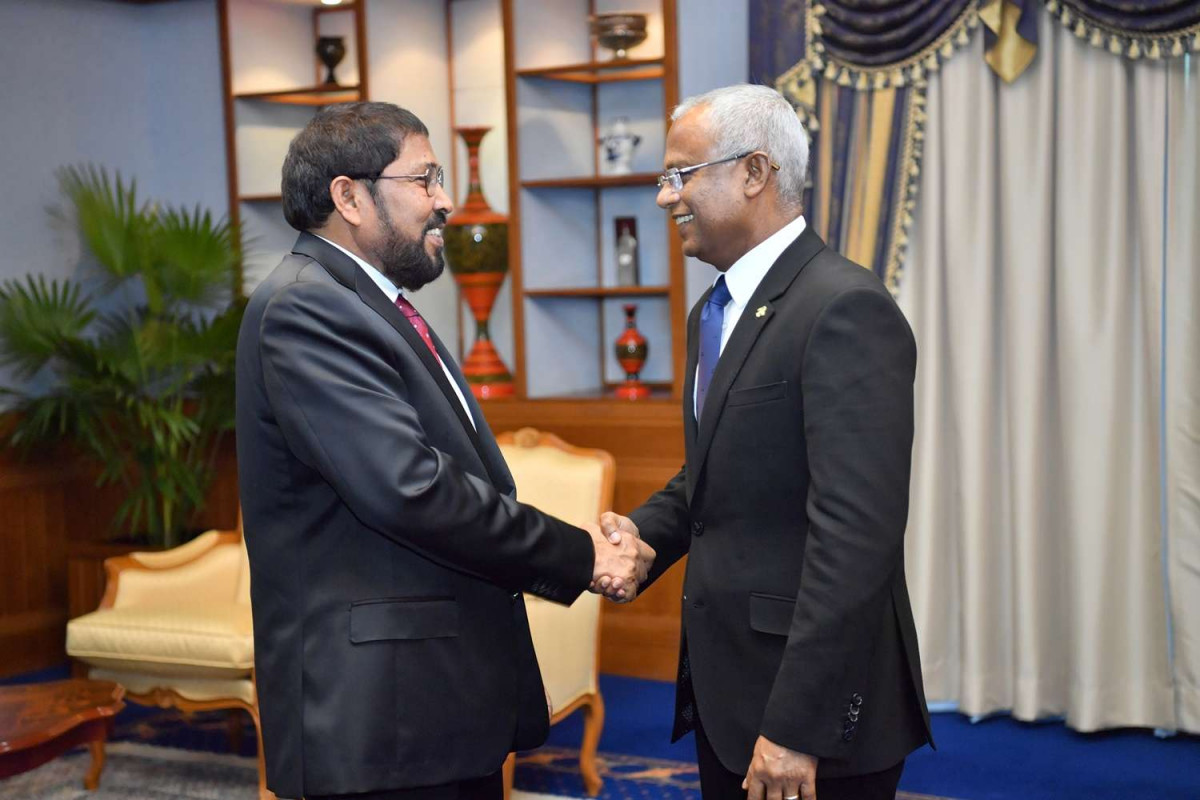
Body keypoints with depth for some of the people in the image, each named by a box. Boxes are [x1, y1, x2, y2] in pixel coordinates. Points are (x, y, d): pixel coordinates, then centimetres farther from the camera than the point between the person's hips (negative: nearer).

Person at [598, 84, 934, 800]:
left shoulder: (846, 309, -18)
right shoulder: (716, 313, 12)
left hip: (813, 706, -8)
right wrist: (643, 531, 0)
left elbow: (855, 534, -23)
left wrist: (796, 726, -25)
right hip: (727, 691, 8)